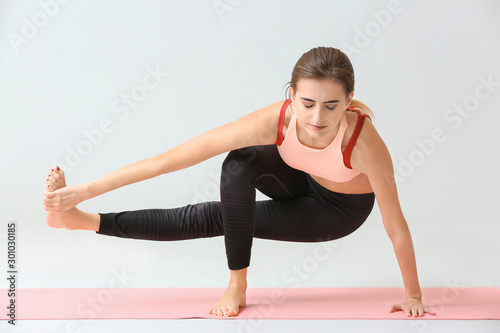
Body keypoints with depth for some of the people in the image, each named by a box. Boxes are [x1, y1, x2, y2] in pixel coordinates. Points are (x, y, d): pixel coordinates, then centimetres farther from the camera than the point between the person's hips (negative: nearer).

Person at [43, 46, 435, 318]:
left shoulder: (364, 142, -42)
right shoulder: (275, 121, -36)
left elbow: (396, 226, -27)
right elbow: (172, 159, -36)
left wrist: (413, 295, -17)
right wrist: (86, 190, -36)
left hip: (338, 210, -2)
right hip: (301, 182, 2)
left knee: (216, 219, -17)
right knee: (239, 164, -30)